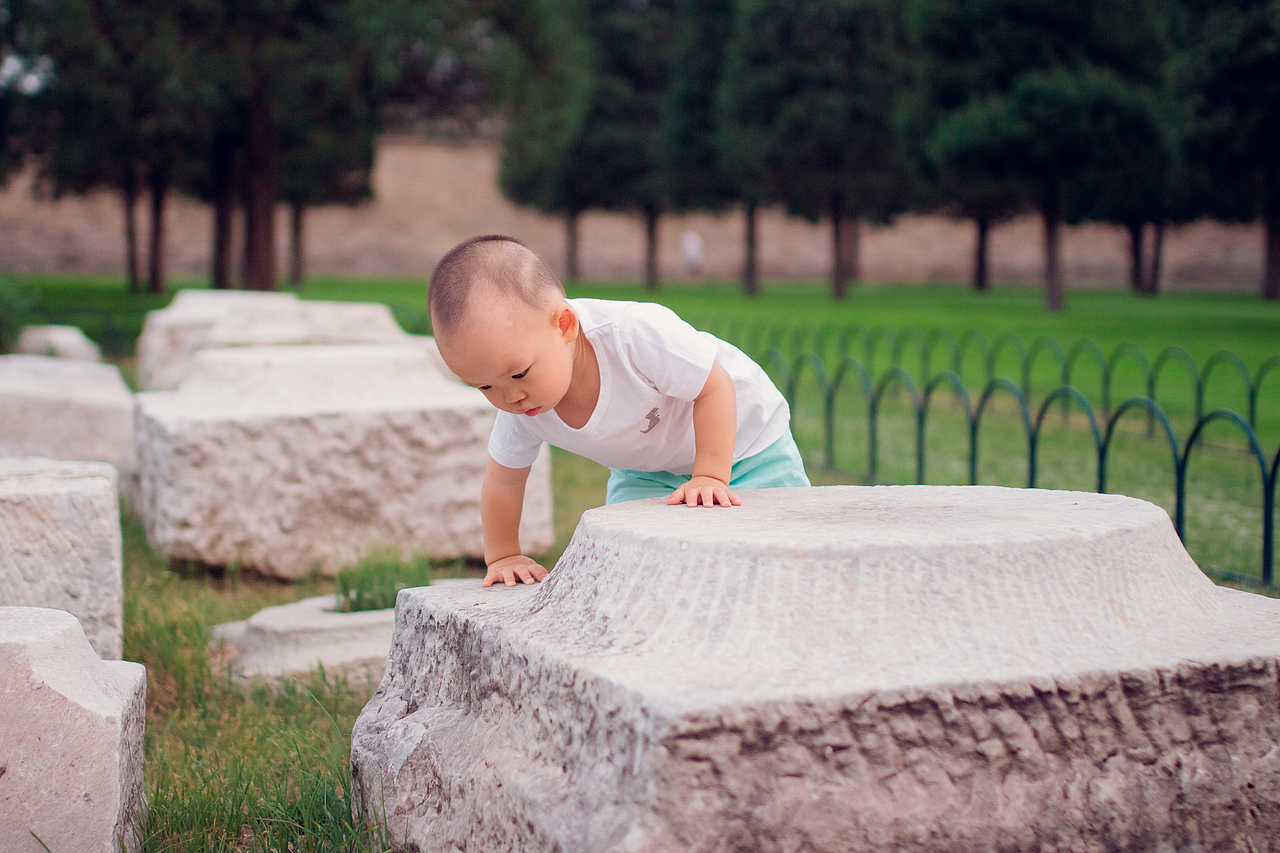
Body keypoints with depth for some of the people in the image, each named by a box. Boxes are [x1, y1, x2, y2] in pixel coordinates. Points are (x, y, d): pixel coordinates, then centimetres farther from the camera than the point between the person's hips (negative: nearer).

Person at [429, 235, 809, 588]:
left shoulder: (635, 332, -41)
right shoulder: (518, 408, -22)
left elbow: (715, 388, -30)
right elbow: (504, 477, -4)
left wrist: (710, 477, -33)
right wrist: (503, 557, -2)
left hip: (741, 434, -4)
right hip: (645, 469, 4)